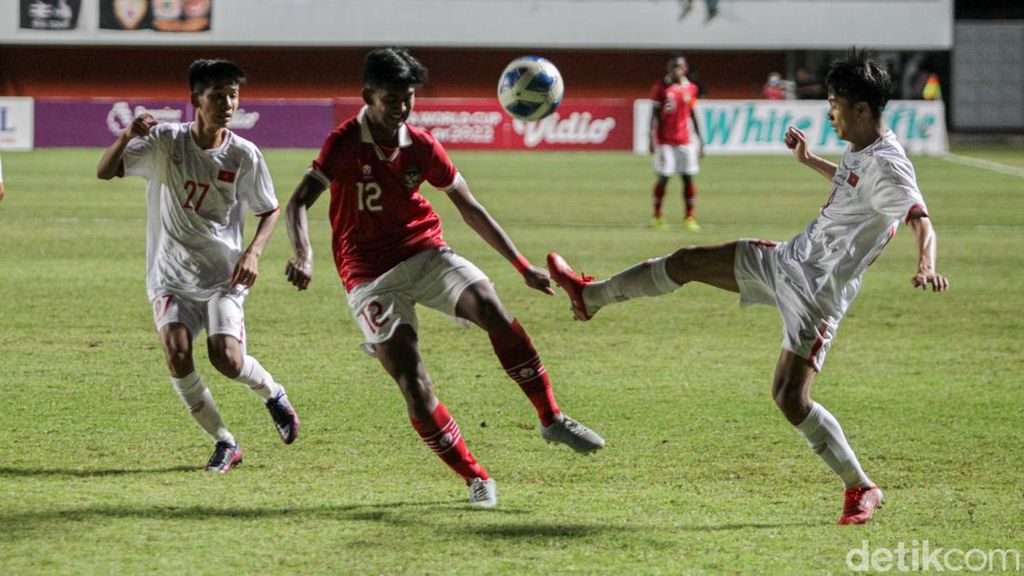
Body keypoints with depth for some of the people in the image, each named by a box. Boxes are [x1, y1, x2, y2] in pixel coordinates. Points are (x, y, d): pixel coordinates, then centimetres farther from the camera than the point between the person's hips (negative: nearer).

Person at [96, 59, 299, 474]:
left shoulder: (245, 155, -5)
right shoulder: (165, 141, -7)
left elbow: (269, 210, 8)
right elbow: (105, 172, -11)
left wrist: (253, 252, -9)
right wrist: (127, 136, -31)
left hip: (223, 276, 0)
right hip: (171, 275, 0)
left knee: (227, 359, -19)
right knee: (177, 353, -21)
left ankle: (273, 394, 18)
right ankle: (224, 443, -3)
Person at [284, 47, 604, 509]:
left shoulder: (421, 146, 2)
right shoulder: (345, 143, -10)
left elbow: (469, 208, 11)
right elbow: (298, 202, -19)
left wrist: (522, 265, 10)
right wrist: (303, 255, -40)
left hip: (426, 253, 3)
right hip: (371, 276, -3)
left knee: (492, 309, -24)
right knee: (412, 383, -15)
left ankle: (551, 419, -12)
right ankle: (475, 478, 0)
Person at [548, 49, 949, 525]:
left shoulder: (886, 165, -23)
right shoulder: (860, 151, 6)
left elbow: (920, 218, -38)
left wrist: (926, 266, -56)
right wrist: (809, 161, 30)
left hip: (818, 290, -9)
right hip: (788, 261, 9)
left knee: (791, 398, -14)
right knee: (687, 261, 14)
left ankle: (861, 490, 0)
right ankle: (591, 295, 35)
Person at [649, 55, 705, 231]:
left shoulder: (690, 88, 7)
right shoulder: (660, 87, -3)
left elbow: (693, 115, 14)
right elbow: (655, 114, -4)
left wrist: (700, 139, 13)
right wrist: (652, 137, -12)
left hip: (684, 140, 3)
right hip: (665, 141, -3)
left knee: (688, 177, 0)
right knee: (663, 177, -2)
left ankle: (690, 217, 6)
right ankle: (657, 216, 9)